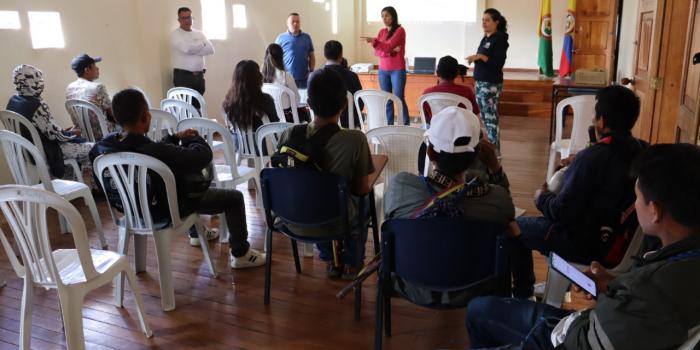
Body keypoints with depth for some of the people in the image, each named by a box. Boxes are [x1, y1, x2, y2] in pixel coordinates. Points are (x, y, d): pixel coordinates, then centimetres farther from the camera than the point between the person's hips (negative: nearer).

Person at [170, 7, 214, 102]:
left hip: (199, 76, 5)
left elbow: (211, 49, -1)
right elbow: (186, 48, -19)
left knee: (198, 105, 9)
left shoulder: (199, 33, 14)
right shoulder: (175, 34, -1)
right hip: (182, 76, -5)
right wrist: (202, 43, -3)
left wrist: (193, 49, -11)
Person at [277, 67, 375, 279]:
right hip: (335, 223, -2)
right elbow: (362, 189, -11)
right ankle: (350, 263, 41)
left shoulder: (290, 135, -16)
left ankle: (331, 261, 46)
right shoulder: (356, 140, -24)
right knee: (363, 202, 31)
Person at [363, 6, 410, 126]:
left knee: (399, 99, -6)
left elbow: (389, 46, -20)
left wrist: (373, 41, -32)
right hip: (383, 70, 6)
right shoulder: (382, 31, 11)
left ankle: (406, 126, 1)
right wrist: (390, 51, -15)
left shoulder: (400, 30, -7)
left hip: (397, 70, -6)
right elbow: (376, 52, 2)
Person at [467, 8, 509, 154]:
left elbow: (498, 63, -18)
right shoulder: (485, 38, 15)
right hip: (480, 82, 9)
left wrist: (480, 56, -21)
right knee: (485, 118, 11)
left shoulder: (500, 39, -9)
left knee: (491, 119, -9)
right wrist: (475, 59, 7)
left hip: (491, 84, -9)